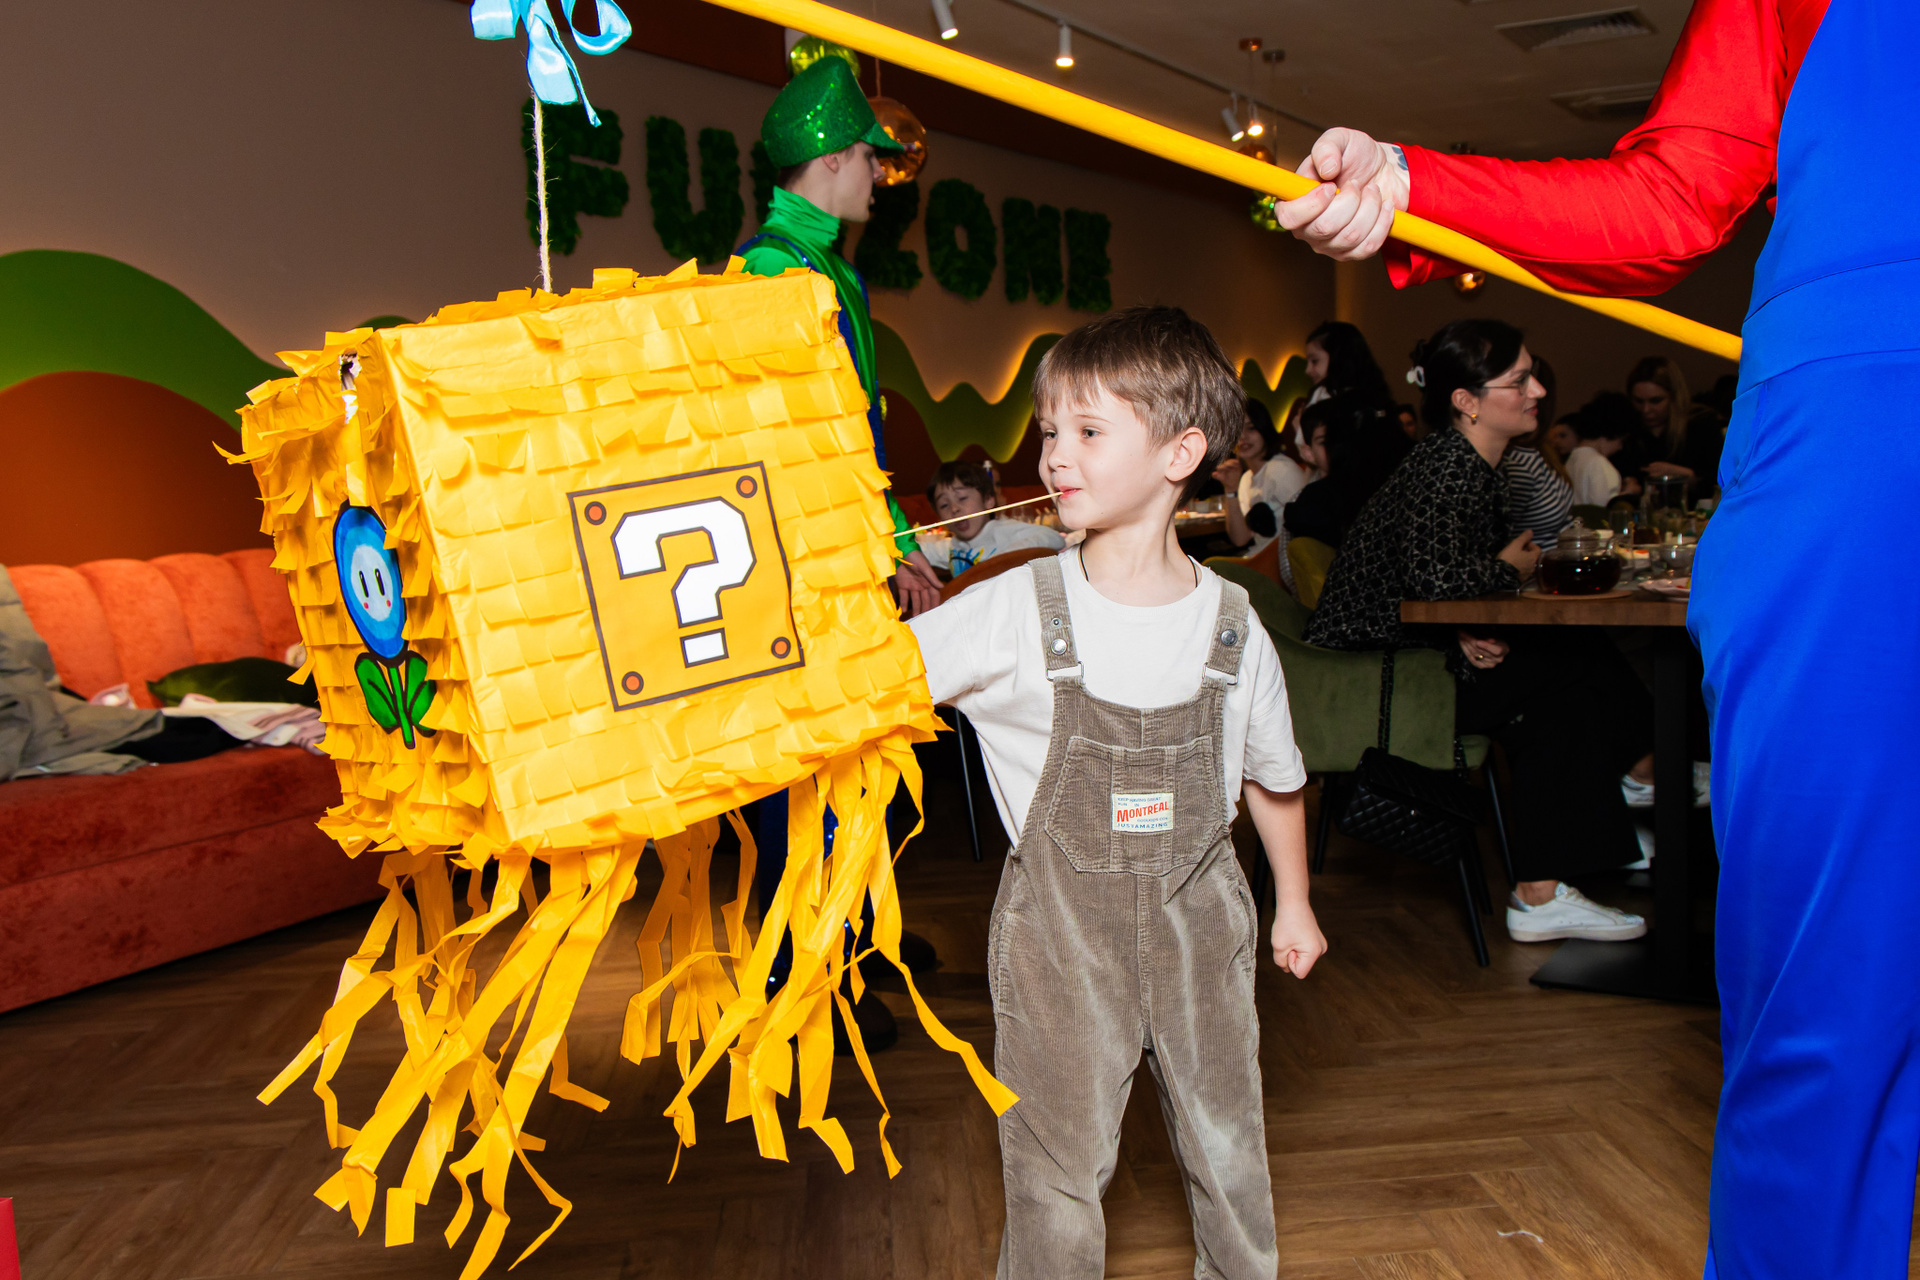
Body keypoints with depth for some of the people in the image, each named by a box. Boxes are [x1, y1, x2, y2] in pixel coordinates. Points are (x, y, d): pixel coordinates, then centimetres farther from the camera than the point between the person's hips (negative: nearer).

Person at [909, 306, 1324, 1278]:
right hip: (1058, 921, -2)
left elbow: (1273, 777, 8)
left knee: (1226, 1149, 20)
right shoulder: (1012, 613, -14)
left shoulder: (1231, 630, -7)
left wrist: (1294, 903, 17)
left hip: (1198, 915, 2)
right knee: (1057, 1166, 11)